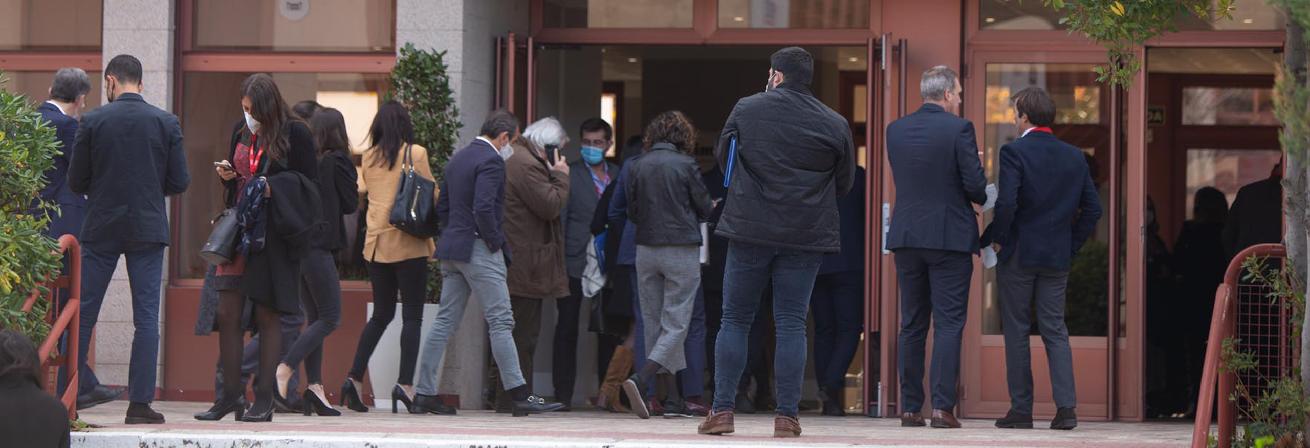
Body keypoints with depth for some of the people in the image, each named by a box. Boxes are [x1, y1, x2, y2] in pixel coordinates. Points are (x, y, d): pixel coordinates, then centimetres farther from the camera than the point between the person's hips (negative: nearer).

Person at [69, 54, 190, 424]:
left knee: (83, 312, 8)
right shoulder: (167, 123, -1)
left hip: (102, 229, 0)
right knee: (146, 317, 2)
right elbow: (179, 182, -1)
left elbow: (75, 182, -2)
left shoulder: (93, 121, -5)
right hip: (148, 228, 0)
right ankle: (140, 402, -2)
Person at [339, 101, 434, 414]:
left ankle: (354, 377, 4)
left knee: (381, 314, 14)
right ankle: (405, 383, -12)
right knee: (412, 315, -2)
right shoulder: (415, 153, -5)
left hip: (377, 243, 5)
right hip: (408, 243, -5)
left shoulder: (369, 158, 7)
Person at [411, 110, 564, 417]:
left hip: (451, 249, 9)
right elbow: (483, 208, -24)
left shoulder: (458, 159, 16)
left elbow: (442, 206, 19)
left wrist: (453, 236, 18)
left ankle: (425, 394, 7)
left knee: (446, 321, 9)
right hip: (477, 250, -9)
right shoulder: (491, 161, -13)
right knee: (500, 322, -7)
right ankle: (520, 396, -8)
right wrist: (495, 242, -12)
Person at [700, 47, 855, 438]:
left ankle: (722, 410, 4)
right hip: (806, 236, 1)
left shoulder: (746, 111, -1)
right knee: (791, 324, 4)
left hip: (749, 230, -1)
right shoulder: (834, 125, -1)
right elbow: (844, 183, 9)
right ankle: (787, 417, 1)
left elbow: (722, 157, 13)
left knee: (735, 320, 8)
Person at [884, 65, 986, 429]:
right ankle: (942, 406, -9)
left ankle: (910, 407, 8)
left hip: (906, 237, 4)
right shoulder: (958, 129, -9)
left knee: (912, 325, 10)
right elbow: (975, 184, -11)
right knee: (948, 324, -2)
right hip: (950, 236, -4)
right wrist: (982, 198, 11)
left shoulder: (895, 130, 6)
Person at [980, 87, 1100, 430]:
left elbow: (1006, 204, -21)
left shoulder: (1014, 152, -11)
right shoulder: (1074, 157, 6)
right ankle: (1066, 406, -3)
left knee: (1016, 331, 4)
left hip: (1017, 254, -4)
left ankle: (1021, 409, 6)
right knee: (1055, 330, 8)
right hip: (1058, 257, 4)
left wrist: (993, 239, -7)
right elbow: (1093, 208, 6)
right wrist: (1071, 245, 13)